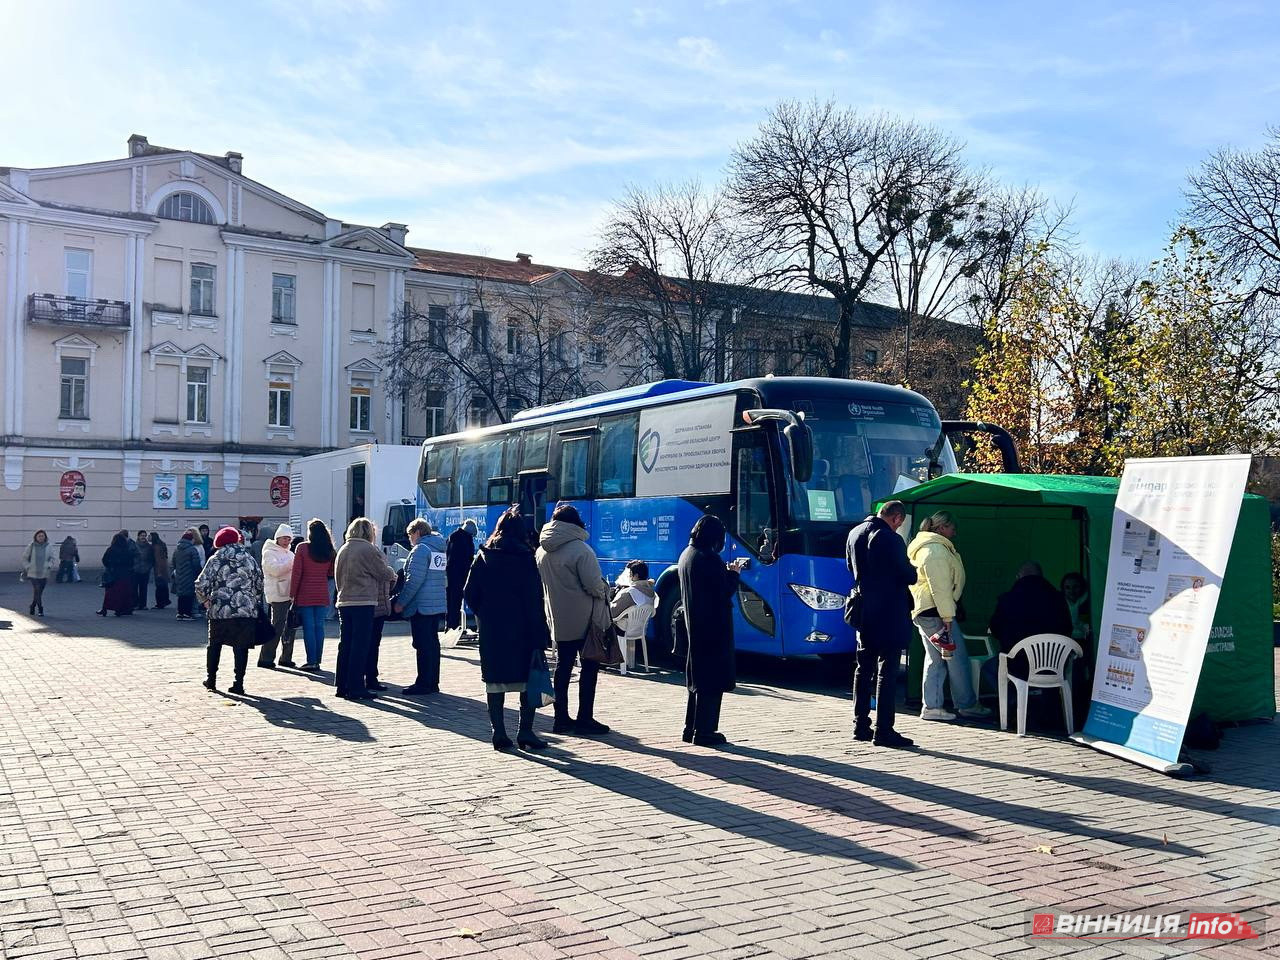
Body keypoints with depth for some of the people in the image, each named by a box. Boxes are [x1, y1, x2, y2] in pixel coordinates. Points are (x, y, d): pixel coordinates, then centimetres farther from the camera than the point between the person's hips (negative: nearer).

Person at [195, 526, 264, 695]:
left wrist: (205, 600, 11)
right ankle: (238, 683, 1)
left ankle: (211, 679, 23)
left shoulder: (216, 560, -2)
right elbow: (259, 584, 12)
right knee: (241, 647, 3)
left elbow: (201, 585, -7)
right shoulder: (249, 559, 6)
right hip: (247, 611, 1)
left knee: (214, 644, 17)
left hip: (220, 611, -1)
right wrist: (255, 602, 24)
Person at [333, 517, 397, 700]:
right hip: (363, 603, -7)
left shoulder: (342, 550, 11)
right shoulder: (368, 549, -10)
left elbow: (338, 578, 16)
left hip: (344, 602, 7)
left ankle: (342, 686, 16)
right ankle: (355, 688, -3)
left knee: (345, 644, 12)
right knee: (360, 646, -4)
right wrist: (393, 575, 16)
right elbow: (383, 572, -4)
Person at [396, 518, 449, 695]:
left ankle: (423, 683, -2)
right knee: (433, 643, 12)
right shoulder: (441, 549, 14)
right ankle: (433, 682, 17)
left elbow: (414, 580, -17)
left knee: (423, 645, -4)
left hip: (421, 606, -9)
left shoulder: (420, 549, -12)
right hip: (438, 605, 9)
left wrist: (401, 602, -11)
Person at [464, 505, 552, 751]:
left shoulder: (484, 556, 4)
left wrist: (483, 615, 13)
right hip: (521, 629, -3)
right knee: (528, 679, 5)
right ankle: (525, 731, 1)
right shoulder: (525, 557, -5)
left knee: (494, 680, 8)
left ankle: (499, 732, 8)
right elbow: (535, 598, -9)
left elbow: (469, 592, 1)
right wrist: (540, 634, -8)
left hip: (491, 629, 3)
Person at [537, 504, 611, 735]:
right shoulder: (580, 549, -17)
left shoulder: (542, 551, 4)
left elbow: (542, 585, 12)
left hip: (558, 620, 6)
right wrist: (604, 591, 3)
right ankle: (584, 719, 3)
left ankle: (561, 718, 16)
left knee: (563, 666, 13)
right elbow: (594, 585, -17)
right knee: (589, 666, 3)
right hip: (585, 620, -6)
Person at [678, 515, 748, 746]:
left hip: (694, 624, 9)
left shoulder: (686, 556, 10)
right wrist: (734, 573, -1)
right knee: (713, 678, -2)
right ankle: (704, 731, 1)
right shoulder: (710, 559, -19)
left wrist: (726, 571, 12)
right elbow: (725, 591, -17)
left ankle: (691, 728, 20)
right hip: (714, 626, -9)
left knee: (698, 677, 16)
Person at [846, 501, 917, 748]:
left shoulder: (854, 534, 7)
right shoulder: (891, 540, -17)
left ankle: (861, 725, 20)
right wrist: (913, 571, 9)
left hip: (864, 613, 8)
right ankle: (883, 731, -3)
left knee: (863, 669, 15)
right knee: (887, 672, -4)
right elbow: (908, 576, -13)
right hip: (890, 613, -7)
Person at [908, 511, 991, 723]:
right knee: (957, 656, -2)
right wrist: (947, 616, -20)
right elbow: (940, 587, -20)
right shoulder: (937, 550, -14)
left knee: (935, 659, 11)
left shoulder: (926, 547, 20)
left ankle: (932, 707, 11)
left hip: (924, 612, 11)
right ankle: (967, 705, 7)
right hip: (935, 610, -11)